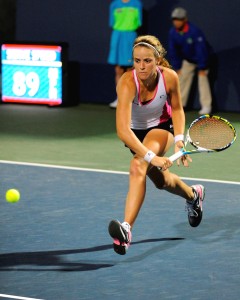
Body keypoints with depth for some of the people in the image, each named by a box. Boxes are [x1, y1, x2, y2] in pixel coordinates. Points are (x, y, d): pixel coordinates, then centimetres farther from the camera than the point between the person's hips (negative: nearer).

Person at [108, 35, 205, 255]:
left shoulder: (170, 78, -26)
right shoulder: (127, 83, -35)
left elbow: (177, 109, -4)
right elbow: (122, 130, -43)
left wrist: (179, 139, -19)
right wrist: (152, 157, -49)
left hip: (161, 128, -1)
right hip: (135, 132, 1)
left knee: (138, 167, -30)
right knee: (161, 181, 19)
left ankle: (126, 228, -39)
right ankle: (192, 195, 53)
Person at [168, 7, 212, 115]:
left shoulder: (195, 31, -33)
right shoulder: (173, 32, -15)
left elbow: (201, 50, -30)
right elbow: (173, 51, -4)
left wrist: (202, 68, -27)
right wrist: (177, 67, -3)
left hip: (201, 58, -6)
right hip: (188, 60, 6)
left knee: (202, 78, -15)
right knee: (182, 78, 2)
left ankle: (206, 105, -13)